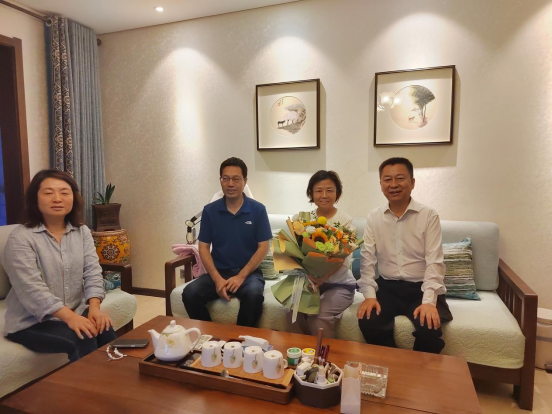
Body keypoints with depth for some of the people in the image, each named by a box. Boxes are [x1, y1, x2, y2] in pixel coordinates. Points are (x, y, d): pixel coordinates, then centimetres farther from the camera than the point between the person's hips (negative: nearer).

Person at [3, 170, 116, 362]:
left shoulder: (82, 232, 5)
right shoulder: (20, 238, -11)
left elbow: (92, 272, -3)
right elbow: (31, 289, -20)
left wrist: (94, 307, -20)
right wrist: (69, 317, -30)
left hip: (77, 313, 4)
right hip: (31, 322, -4)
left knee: (104, 330, -23)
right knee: (82, 340, -27)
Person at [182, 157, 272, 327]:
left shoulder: (258, 210, -2)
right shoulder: (209, 210, 2)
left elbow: (263, 247, -4)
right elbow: (204, 248, 1)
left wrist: (241, 276, -15)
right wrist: (217, 279, -14)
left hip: (248, 272, -2)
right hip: (218, 272, 2)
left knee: (254, 295, -33)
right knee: (190, 293, -24)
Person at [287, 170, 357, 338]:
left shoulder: (346, 220, -7)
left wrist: (323, 277, -31)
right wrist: (308, 275, -23)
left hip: (339, 283, -3)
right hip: (309, 280, 3)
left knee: (319, 316, -25)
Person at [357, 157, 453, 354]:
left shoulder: (429, 216, -4)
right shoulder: (373, 217, 3)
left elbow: (434, 262, -10)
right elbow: (367, 259, -1)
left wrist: (429, 301, -21)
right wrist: (369, 294, -14)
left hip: (420, 288, -1)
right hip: (387, 286, 2)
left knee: (429, 329, -25)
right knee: (368, 322, -23)